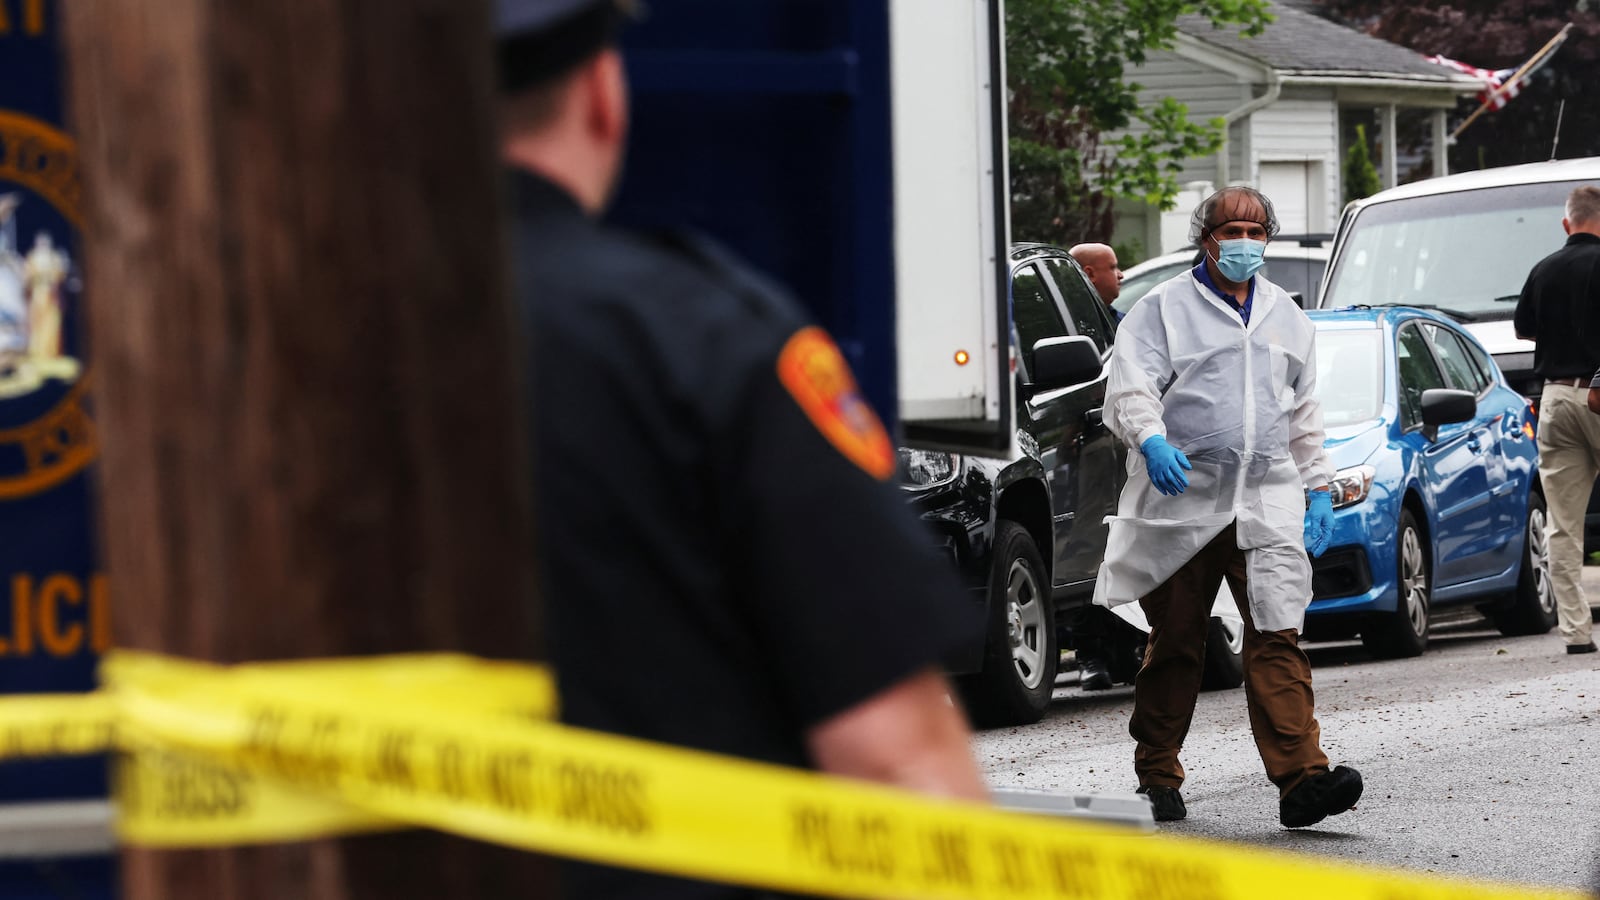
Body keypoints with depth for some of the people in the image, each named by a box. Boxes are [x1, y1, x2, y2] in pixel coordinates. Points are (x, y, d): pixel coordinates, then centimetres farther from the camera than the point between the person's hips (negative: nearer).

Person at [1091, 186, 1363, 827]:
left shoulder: (1286, 317, 18)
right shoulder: (1164, 309, 2)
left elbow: (1304, 412, 26)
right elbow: (1129, 387, -8)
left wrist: (1318, 487, 20)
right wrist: (1152, 442, -27)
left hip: (1267, 502, 3)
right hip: (1182, 499, -3)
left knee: (1278, 636, -11)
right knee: (1174, 643, 4)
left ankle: (1300, 779, -21)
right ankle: (1157, 776, 17)